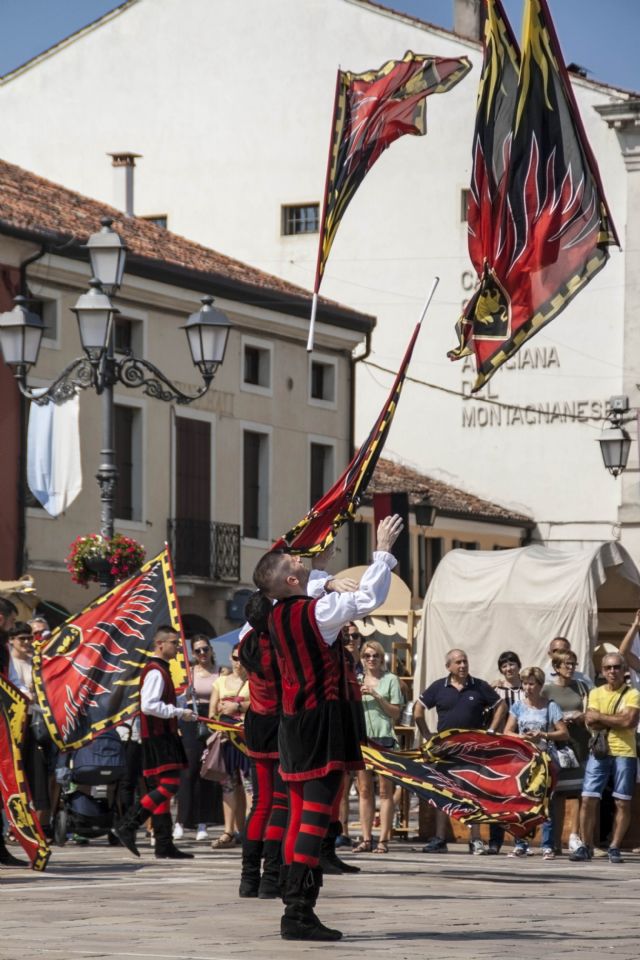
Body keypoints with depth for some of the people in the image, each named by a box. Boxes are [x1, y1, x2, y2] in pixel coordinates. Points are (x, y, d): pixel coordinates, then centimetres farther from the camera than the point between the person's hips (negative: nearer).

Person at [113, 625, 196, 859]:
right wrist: (179, 712, -16)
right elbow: (149, 706, -23)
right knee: (169, 785, -16)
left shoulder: (161, 670, 19)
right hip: (158, 737, -10)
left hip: (162, 736, 10)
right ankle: (127, 826, -16)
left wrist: (183, 714, 17)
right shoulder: (156, 672, -13)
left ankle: (164, 846, 6)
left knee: (163, 789, 7)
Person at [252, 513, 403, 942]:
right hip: (324, 723, -8)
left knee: (301, 816, 10)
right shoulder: (317, 612, -15)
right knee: (316, 817, -11)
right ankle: (300, 913, -16)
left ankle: (295, 909, 11)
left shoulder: (277, 614, 7)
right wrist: (384, 550, -2)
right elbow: (368, 597, -11)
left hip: (294, 724, 8)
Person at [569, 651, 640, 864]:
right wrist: (617, 720, -10)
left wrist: (600, 717, -8)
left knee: (623, 803, 0)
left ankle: (614, 848, 7)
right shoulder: (595, 693, 10)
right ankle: (586, 846, 2)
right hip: (599, 752, 2)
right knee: (588, 799, -4)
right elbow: (590, 723, -3)